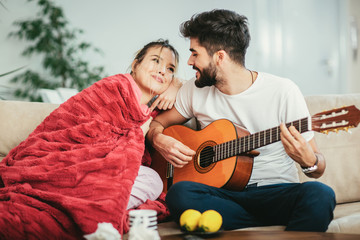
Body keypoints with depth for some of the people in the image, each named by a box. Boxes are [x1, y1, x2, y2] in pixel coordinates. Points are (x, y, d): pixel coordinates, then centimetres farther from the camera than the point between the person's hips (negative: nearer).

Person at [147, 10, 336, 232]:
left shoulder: (283, 91, -6)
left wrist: (308, 160, -27)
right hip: (223, 192, 4)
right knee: (179, 193, -31)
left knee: (319, 194, -36)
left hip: (275, 193, -4)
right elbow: (157, 122, 21)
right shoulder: (194, 90, 6)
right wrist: (159, 139, -3)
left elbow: (319, 169, -3)